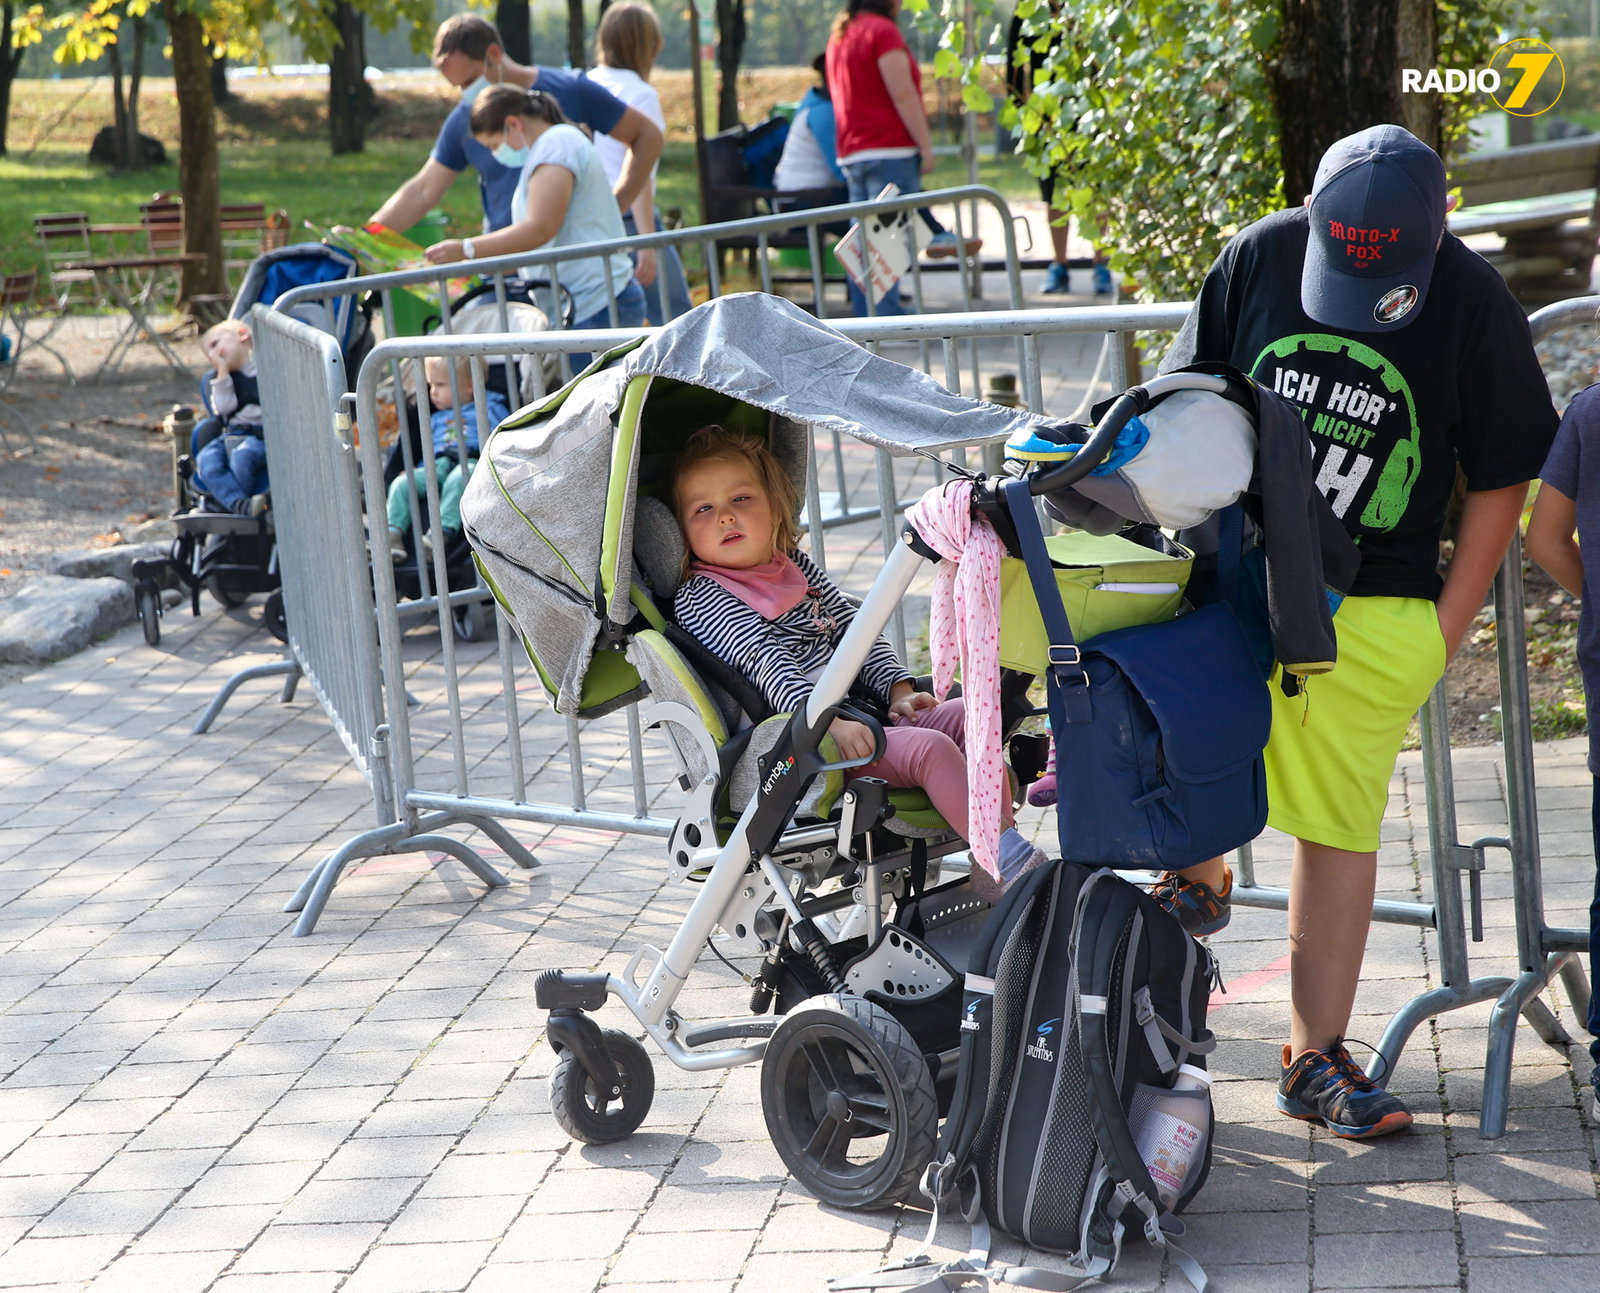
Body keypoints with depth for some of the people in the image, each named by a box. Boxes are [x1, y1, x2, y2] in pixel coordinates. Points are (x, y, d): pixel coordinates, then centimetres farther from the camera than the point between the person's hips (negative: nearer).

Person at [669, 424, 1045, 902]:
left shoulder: (795, 565, 18)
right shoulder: (698, 599, -7)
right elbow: (766, 665, -20)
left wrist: (897, 690, 4)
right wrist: (827, 722, -31)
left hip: (859, 713, 9)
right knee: (928, 747, -26)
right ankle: (1008, 863, -29)